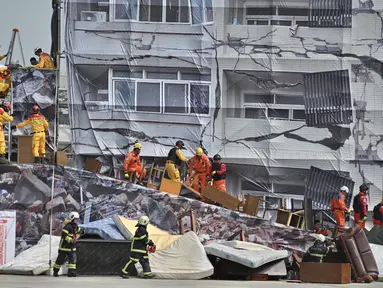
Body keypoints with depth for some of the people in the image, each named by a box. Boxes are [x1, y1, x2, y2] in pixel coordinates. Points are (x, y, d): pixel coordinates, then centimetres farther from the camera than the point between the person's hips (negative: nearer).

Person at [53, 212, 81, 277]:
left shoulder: (76, 227, 7)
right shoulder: (67, 226, -21)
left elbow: (78, 233, 25)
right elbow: (64, 235, -27)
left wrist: (77, 237, 4)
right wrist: (71, 240, -32)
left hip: (72, 247, 7)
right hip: (64, 246, -7)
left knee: (73, 258, -6)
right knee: (61, 259, 4)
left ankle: (71, 272, -7)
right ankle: (55, 271, 21)